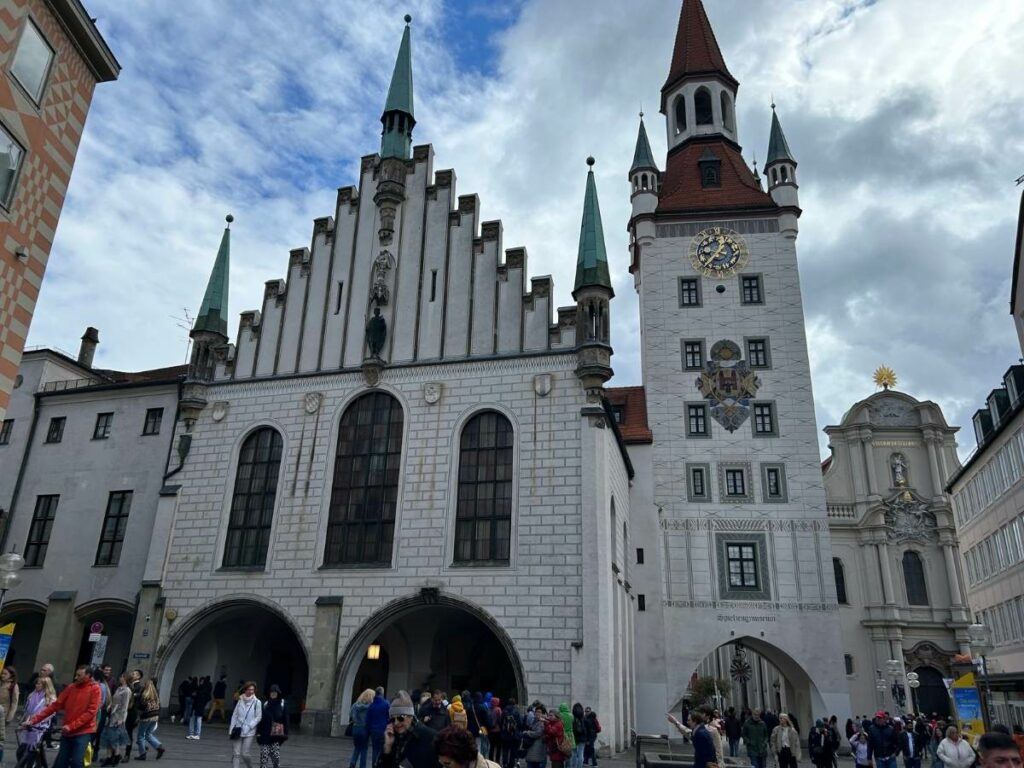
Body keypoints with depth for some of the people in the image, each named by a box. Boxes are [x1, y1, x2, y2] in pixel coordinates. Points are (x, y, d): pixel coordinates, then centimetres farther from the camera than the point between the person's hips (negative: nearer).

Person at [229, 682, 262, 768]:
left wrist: (249, 726, -14)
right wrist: (232, 728, 2)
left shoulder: (257, 702, -7)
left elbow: (258, 717, -7)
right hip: (238, 731, 3)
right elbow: (234, 714, 8)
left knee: (244, 754, -4)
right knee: (236, 753, 0)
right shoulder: (240, 701, 3)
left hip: (249, 732, -3)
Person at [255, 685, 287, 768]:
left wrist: (285, 733, -6)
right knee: (264, 754, -4)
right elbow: (261, 718, 7)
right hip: (265, 734, 2)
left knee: (276, 755, -4)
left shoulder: (283, 704, 0)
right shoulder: (266, 704, 8)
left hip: (277, 734, -2)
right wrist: (258, 732, 0)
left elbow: (285, 719, -1)